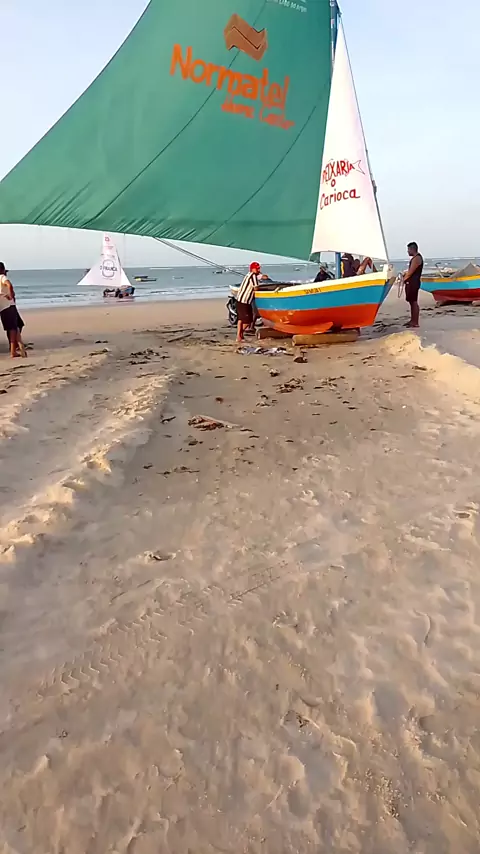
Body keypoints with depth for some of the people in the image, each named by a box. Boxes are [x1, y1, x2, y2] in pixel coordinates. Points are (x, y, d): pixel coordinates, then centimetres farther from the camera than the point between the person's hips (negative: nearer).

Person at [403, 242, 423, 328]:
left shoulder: (417, 258, -15)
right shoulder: (415, 258, 18)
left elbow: (411, 272, -17)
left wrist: (404, 279, -4)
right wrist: (405, 274, 7)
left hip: (414, 282, -10)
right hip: (411, 282, 10)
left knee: (414, 302, -9)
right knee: (411, 301, 14)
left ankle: (416, 323, -8)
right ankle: (412, 320, 21)